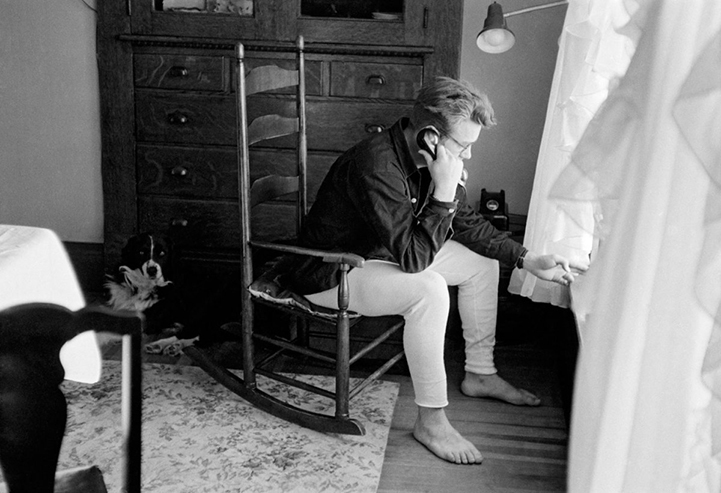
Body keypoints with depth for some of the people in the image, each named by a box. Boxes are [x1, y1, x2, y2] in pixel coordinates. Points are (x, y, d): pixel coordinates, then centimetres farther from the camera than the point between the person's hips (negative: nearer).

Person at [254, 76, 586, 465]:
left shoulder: (430, 159, -7)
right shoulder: (376, 167, -34)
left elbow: (467, 223, 6)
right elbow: (413, 258, -34)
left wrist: (528, 260, -1)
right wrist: (444, 192, -34)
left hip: (383, 253, 9)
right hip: (330, 274, -9)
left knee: (483, 260, 7)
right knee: (429, 290, -34)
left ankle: (479, 374, 20)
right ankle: (430, 421, -18)